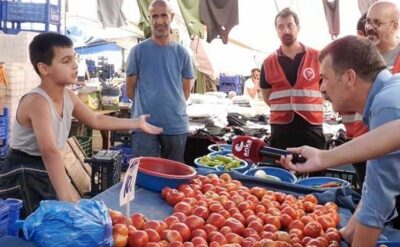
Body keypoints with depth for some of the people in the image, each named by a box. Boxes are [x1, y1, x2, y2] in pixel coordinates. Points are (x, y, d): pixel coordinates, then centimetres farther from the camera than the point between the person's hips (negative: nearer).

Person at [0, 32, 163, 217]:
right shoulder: (37, 102, -29)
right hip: (23, 177, -8)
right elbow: (50, 152, -41)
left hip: (47, 173, 8)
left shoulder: (68, 97, -2)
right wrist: (67, 198, -49)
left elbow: (96, 120, 14)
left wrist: (136, 123, 14)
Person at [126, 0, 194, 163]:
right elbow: (130, 91, 5)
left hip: (177, 124, 2)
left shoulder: (181, 53, 5)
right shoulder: (138, 51, -1)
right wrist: (149, 104, 10)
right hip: (145, 124, -2)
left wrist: (172, 106, 8)